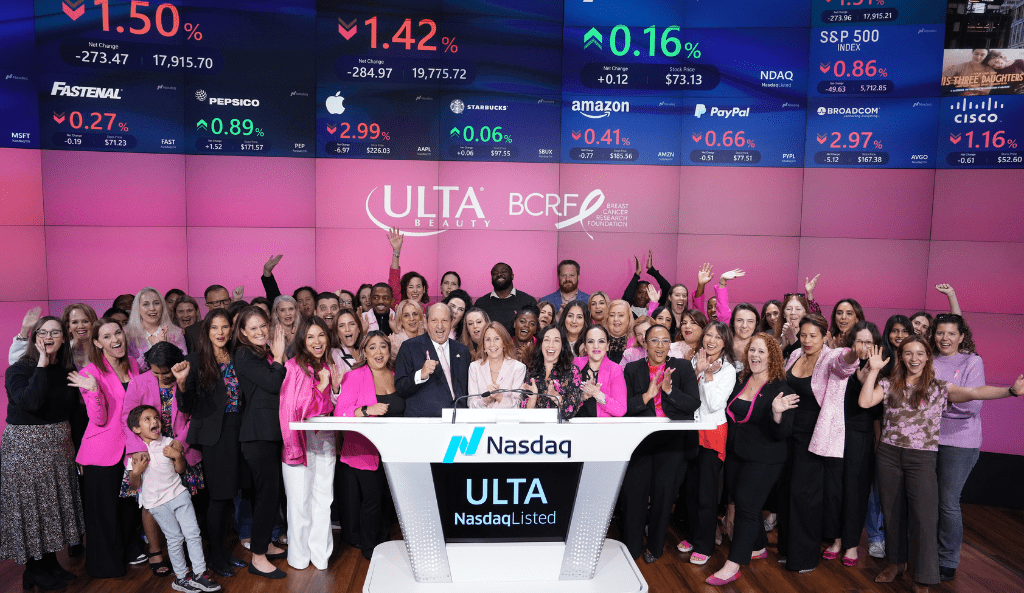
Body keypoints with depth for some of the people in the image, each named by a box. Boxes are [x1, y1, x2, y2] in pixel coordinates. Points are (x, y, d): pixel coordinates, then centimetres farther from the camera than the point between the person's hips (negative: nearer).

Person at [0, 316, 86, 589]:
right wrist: (41, 366, -27)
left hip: (59, 444, 6)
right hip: (24, 446, -5)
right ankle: (34, 569, 17)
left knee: (56, 503, 13)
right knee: (31, 505, 2)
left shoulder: (67, 370, 4)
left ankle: (50, 562, 27)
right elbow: (30, 402, -31)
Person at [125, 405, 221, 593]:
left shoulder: (169, 443, 2)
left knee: (193, 534, 0)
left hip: (179, 494, 3)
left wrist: (178, 456, -8)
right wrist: (135, 473, -21)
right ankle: (181, 576, 18)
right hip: (157, 502, -3)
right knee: (175, 539, 2)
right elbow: (134, 486, -2)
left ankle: (199, 573, 9)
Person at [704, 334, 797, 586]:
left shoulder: (780, 389, -13)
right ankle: (758, 548, 35)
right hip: (735, 454, 7)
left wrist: (777, 413, -36)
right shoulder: (741, 382, 5)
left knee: (747, 506, -5)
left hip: (763, 460, -7)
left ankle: (733, 565, 1)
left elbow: (782, 434, -18)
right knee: (739, 500, 15)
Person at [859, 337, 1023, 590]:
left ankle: (923, 580, 8)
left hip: (922, 458, -2)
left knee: (924, 517, -6)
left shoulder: (939, 388, 0)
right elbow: (865, 402, -7)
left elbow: (974, 392, -14)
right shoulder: (889, 385, 6)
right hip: (888, 455, 2)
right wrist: (873, 370, -8)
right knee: (891, 510, 13)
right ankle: (896, 562, 33)